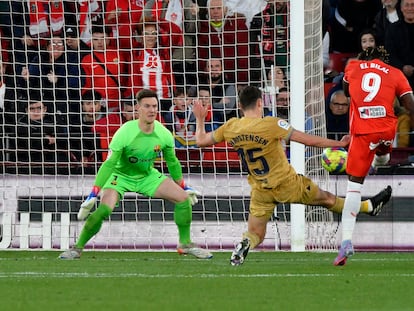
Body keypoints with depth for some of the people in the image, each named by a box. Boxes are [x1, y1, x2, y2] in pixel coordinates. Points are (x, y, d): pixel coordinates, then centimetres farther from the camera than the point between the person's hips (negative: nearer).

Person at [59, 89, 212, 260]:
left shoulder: (164, 135, -15)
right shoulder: (125, 133, -29)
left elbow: (172, 162, 4)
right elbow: (109, 164, -30)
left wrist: (184, 187, 12)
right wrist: (93, 194, -35)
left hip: (147, 175, 5)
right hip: (121, 175, -5)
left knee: (183, 198, -8)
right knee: (104, 209, -28)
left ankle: (186, 244, 10)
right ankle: (77, 248, -11)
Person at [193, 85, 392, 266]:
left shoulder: (231, 128, -7)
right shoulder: (271, 125, -19)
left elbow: (201, 140, 7)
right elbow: (309, 140, -14)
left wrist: (200, 119, 25)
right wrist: (338, 144, -2)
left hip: (260, 190, 3)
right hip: (287, 184, -3)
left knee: (255, 235, 11)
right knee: (326, 199, 17)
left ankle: (245, 244, -25)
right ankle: (369, 207, 38)